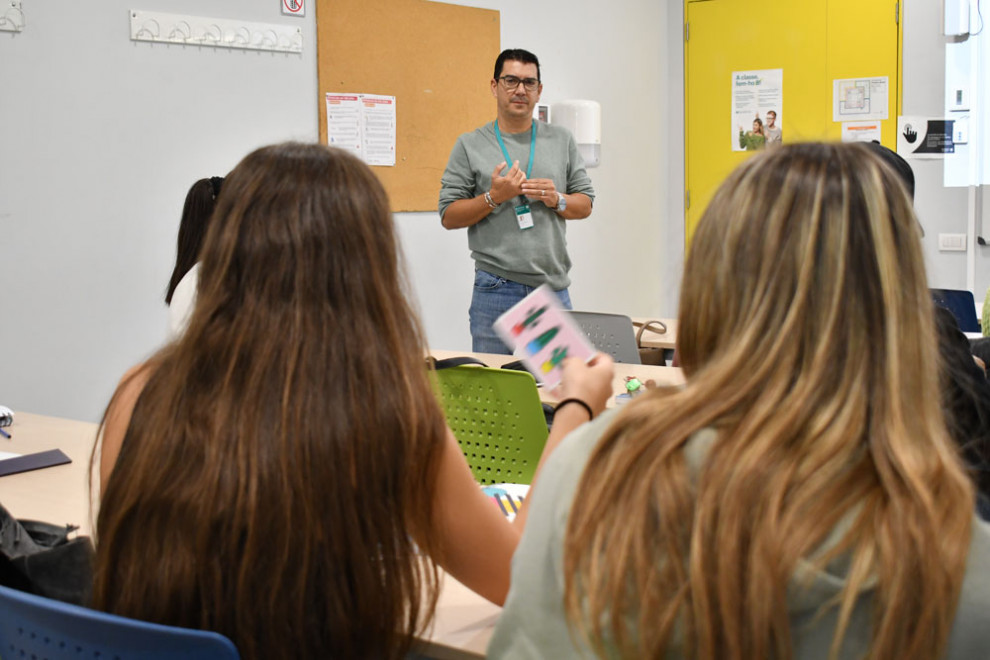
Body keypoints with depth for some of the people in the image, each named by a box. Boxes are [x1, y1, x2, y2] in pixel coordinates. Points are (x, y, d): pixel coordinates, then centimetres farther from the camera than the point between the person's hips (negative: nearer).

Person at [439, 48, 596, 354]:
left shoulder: (562, 140, 12)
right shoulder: (470, 145, 4)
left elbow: (585, 204, 14)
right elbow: (449, 216, 1)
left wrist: (557, 200, -6)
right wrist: (493, 198, -13)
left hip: (554, 287, 3)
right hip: (496, 291, -2)